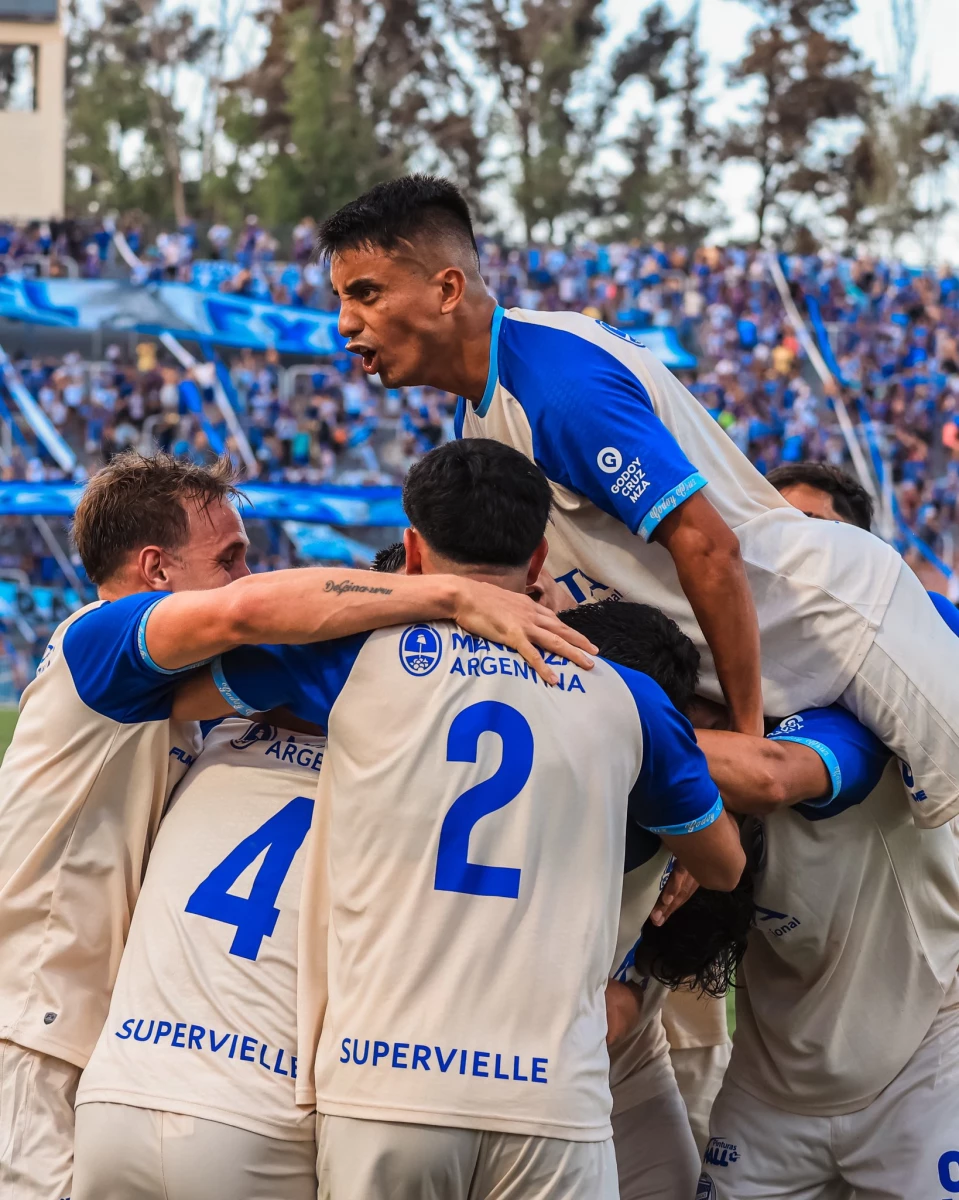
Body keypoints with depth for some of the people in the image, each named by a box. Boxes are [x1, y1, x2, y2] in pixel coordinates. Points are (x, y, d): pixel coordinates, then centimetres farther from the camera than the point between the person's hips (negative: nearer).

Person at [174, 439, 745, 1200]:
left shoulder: (360, 651, 5)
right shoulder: (621, 695, 11)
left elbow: (171, 690, 19)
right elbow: (726, 866, 25)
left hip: (381, 1087, -1)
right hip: (554, 1100, 1)